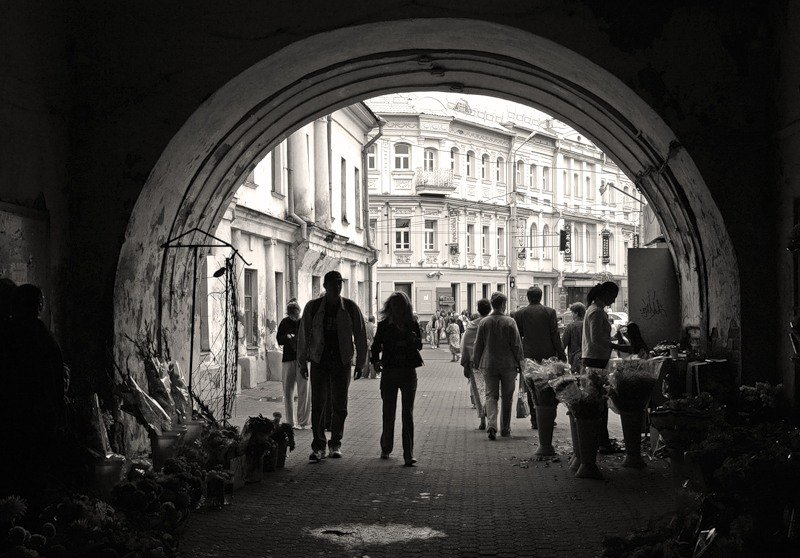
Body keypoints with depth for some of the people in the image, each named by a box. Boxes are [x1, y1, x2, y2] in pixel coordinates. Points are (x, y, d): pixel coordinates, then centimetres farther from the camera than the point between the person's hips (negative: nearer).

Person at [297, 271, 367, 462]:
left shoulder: (350, 308, 1)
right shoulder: (313, 307, 0)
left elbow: (360, 336, 6)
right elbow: (304, 334, 6)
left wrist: (360, 363, 5)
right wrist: (302, 360, 5)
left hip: (342, 363, 1)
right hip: (319, 362, -1)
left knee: (340, 406, 5)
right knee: (317, 405, -3)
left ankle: (335, 444, 18)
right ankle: (318, 446, 2)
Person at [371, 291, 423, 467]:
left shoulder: (412, 324, 2)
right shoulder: (384, 325, 2)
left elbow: (419, 345, -2)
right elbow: (376, 346, 6)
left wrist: (414, 339, -23)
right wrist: (375, 361, -9)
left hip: (408, 373, -1)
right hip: (389, 372, 1)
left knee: (408, 413, -5)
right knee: (388, 413, 9)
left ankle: (409, 455, -6)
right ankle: (385, 448, 29)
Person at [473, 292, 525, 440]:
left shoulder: (483, 322, -2)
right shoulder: (510, 322, -9)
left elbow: (478, 344, 5)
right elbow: (517, 344, -7)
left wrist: (477, 361, 16)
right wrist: (520, 362, 2)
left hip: (489, 365, 2)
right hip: (508, 365, -1)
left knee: (491, 396, 4)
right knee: (507, 397, 11)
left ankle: (491, 425, -17)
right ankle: (505, 429, 18)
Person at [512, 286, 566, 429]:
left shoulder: (519, 314, -1)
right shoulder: (549, 312, -3)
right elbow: (555, 335, -4)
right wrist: (561, 355, 1)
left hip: (529, 356, 0)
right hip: (547, 354, 0)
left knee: (532, 389, 5)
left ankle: (535, 421, 3)